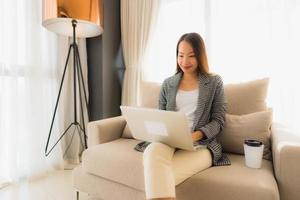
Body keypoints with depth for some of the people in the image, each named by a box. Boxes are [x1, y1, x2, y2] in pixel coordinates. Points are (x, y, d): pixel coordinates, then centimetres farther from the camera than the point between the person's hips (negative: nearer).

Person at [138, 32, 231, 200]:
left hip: (201, 142, -2)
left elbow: (218, 121, 3)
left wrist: (195, 135, -17)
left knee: (158, 176, -32)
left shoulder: (215, 82, 9)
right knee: (152, 152, -36)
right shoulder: (168, 83, 16)